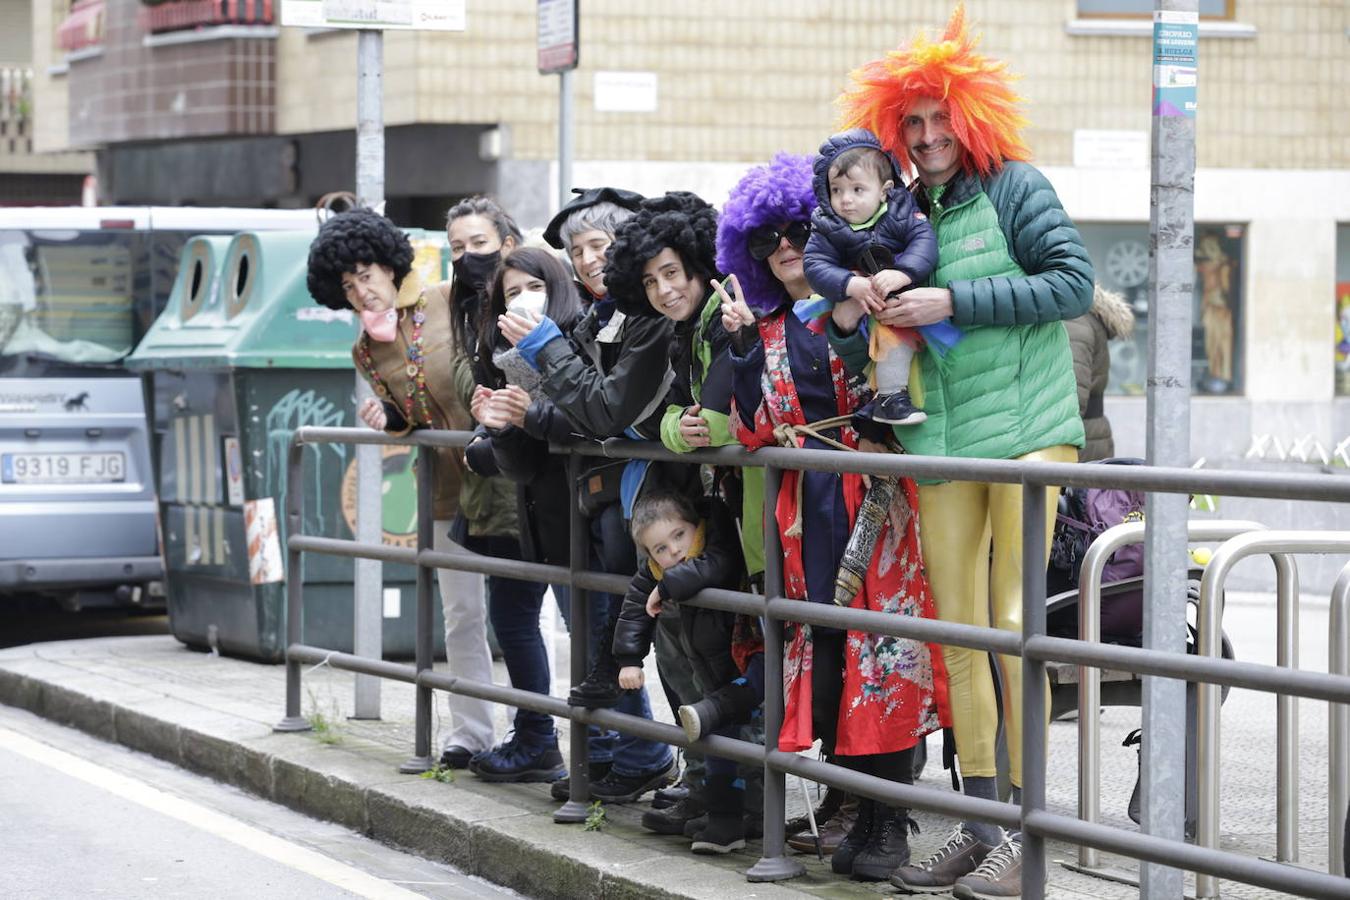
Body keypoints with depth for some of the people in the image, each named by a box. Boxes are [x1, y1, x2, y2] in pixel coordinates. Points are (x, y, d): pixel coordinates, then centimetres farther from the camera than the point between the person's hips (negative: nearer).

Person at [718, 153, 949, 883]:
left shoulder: (865, 307, 5)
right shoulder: (768, 333, 15)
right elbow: (754, 431, 3)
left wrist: (856, 322, -14)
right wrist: (742, 342, -3)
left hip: (875, 498, -3)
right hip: (809, 509, 4)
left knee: (882, 653, -6)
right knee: (826, 653, -1)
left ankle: (891, 824, -2)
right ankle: (863, 814, 8)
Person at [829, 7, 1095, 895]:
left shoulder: (1015, 189, 0)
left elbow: (1074, 282, -11)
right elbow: (862, 350, 17)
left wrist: (954, 304, -14)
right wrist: (851, 320, -7)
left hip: (1027, 428, -5)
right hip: (943, 440, 5)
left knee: (1015, 627, -9)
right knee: (957, 637, 5)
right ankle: (978, 828, 11)